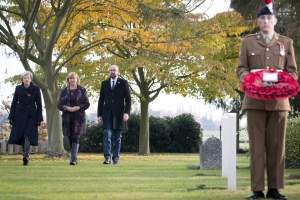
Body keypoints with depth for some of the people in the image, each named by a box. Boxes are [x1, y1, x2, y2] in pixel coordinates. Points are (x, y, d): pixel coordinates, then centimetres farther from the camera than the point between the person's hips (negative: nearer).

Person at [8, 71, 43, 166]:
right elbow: (14, 103, 6)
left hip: (31, 115, -2)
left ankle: (26, 156, -23)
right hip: (20, 114, 2)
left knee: (28, 135, -15)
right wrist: (11, 117, 0)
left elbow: (39, 105, 0)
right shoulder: (18, 88, 2)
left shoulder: (36, 89, -2)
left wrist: (39, 119, -6)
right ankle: (26, 157, 12)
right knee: (21, 136, 2)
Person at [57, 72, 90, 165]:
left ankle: (73, 159, -18)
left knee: (75, 137, -13)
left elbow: (87, 104, 3)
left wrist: (78, 107, -14)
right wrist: (67, 108, -13)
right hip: (67, 118, 3)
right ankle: (75, 158, 17)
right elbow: (59, 105, 7)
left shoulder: (82, 90, 5)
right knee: (70, 138, 5)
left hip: (78, 117, -3)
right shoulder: (64, 91, 9)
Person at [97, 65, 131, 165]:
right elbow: (101, 100, 10)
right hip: (107, 114, 1)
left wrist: (127, 112, -11)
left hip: (119, 114, -1)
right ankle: (107, 157, -17)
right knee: (107, 135, -13)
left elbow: (128, 99, 1)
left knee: (117, 137, 4)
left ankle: (115, 158, 9)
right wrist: (99, 114, 4)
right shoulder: (104, 83, 10)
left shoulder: (123, 83, 4)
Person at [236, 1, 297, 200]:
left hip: (278, 100, 1)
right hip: (255, 100, -1)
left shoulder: (286, 42, 10)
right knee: (257, 145, -1)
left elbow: (292, 72, 7)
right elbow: (241, 69, 6)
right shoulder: (248, 41, 9)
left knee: (276, 145, 1)